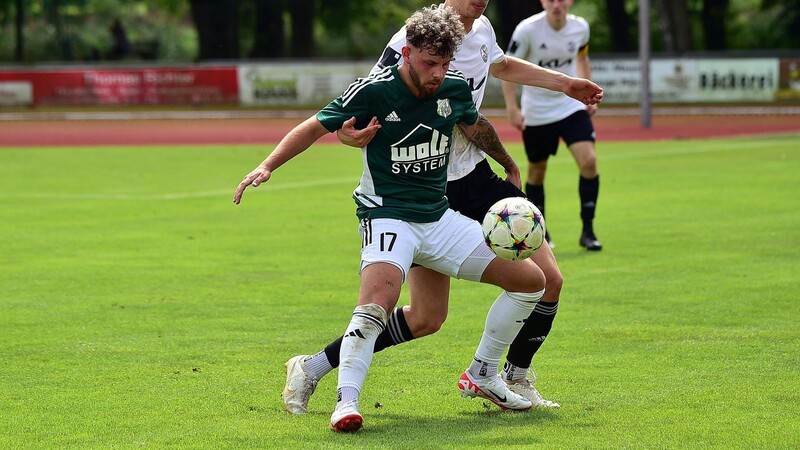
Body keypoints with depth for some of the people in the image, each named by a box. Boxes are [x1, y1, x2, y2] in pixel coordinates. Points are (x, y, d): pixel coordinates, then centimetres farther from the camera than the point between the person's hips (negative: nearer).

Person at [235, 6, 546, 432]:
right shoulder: (375, 90, -16)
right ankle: (346, 400, -31)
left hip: (439, 217, 6)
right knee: (378, 299, -35)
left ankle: (483, 376, 20)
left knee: (531, 280, 6)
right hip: (387, 216, -6)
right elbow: (315, 127, -8)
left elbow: (477, 127, 22)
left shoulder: (455, 88, -1)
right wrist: (267, 166, -18)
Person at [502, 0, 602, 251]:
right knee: (537, 171, 8)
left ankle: (588, 231, -6)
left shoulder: (580, 28, -6)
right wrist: (512, 108, -15)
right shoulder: (527, 30, -17)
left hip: (572, 106, 2)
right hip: (536, 113, -2)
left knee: (589, 160, -15)